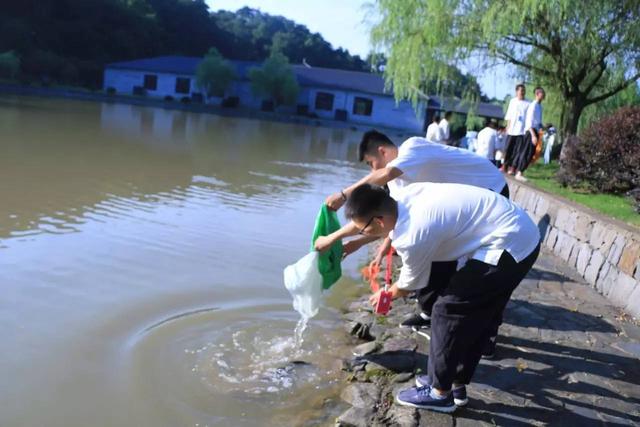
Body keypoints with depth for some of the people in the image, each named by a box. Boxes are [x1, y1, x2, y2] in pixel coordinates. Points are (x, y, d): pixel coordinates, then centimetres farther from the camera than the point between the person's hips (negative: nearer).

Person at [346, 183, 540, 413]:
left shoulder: (413, 238, -23)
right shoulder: (405, 195, -2)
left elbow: (407, 286, -2)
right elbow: (392, 226, 24)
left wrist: (384, 296, 19)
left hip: (509, 246, -9)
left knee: (448, 310, -1)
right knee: (474, 314, 18)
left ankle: (440, 393, 13)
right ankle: (456, 383, 33)